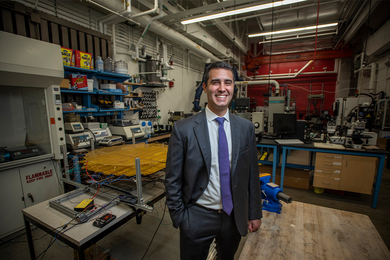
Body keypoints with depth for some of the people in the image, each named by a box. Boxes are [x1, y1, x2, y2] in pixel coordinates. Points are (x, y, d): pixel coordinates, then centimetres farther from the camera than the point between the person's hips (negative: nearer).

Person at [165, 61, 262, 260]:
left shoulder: (246, 127, -6)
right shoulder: (183, 129, -17)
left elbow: (252, 174, 0)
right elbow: (173, 180, -10)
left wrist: (254, 213, 5)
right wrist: (178, 218, -6)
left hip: (235, 217, 4)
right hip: (197, 217, -3)